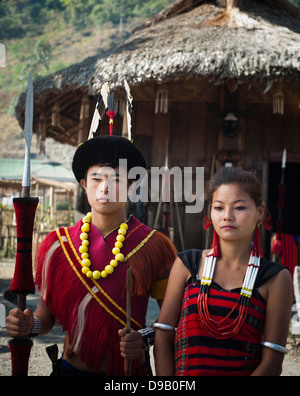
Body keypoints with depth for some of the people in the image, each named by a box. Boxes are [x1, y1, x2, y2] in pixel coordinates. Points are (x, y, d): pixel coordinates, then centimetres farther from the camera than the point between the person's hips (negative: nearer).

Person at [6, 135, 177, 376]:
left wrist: (145, 339, -20)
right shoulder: (57, 246, -2)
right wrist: (30, 325, -15)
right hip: (71, 368, 2)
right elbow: (48, 312, 5)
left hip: (129, 370, -1)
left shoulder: (154, 246, -8)